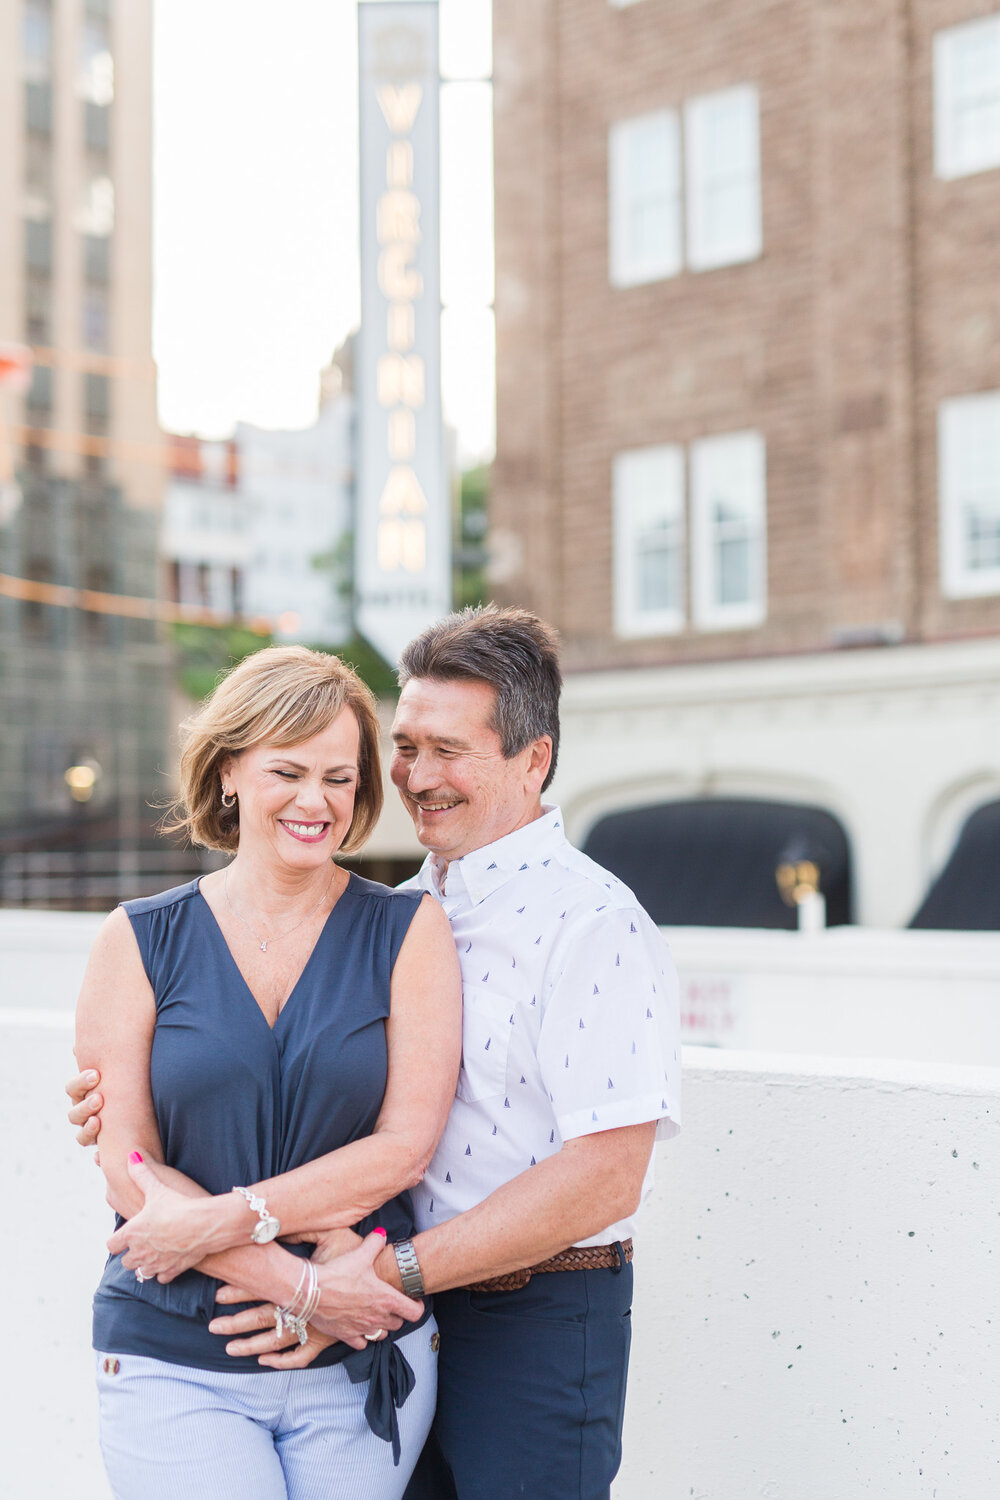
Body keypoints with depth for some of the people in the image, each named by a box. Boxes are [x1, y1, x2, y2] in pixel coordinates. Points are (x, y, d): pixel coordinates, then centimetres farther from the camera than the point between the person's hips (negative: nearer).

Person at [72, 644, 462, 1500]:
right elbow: (128, 1164, -5)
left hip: (363, 1359, 1)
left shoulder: (408, 931, 2)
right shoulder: (142, 940, 2)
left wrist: (223, 1219, -16)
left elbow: (406, 1146, -6)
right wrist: (300, 1286, -14)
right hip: (175, 1360, 0)